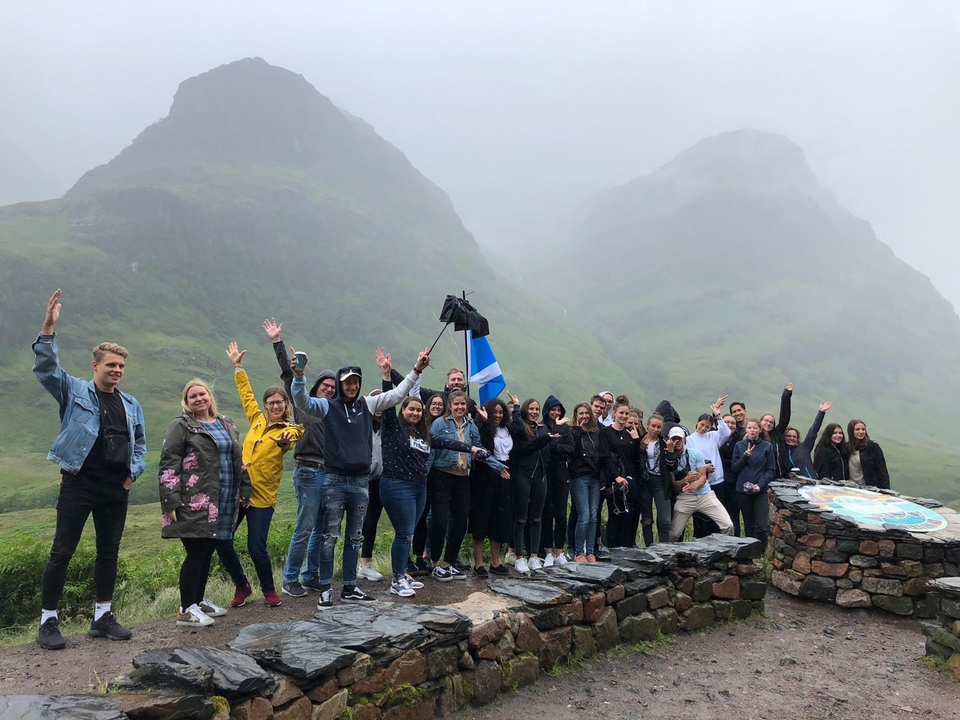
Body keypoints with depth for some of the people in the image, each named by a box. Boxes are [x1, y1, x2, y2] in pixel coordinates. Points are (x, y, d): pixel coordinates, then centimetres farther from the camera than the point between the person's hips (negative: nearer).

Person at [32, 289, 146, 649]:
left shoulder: (131, 404, 14)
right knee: (62, 552, 0)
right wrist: (48, 329, -24)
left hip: (116, 489, 5)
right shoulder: (74, 391, 2)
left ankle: (103, 617, 22)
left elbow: (140, 442, 20)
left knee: (109, 552, 11)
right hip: (79, 485, -5)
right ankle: (48, 622, 10)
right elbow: (46, 368, -13)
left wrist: (133, 473, 7)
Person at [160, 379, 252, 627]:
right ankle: (186, 610, 2)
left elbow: (238, 459, 21)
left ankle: (199, 601, 25)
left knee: (207, 552, 13)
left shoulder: (226, 424, 16)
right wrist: (171, 501, -16)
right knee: (196, 553, -6)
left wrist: (245, 489, 15)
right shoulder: (181, 426, -3)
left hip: (224, 504, 6)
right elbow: (168, 465, -9)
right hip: (195, 503, -6)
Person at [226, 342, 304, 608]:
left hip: (262, 496, -5)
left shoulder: (288, 429, -5)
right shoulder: (258, 420, 9)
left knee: (256, 548, -5)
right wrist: (238, 366, 25)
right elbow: (246, 394, 22)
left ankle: (269, 591, 18)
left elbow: (291, 439, -30)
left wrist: (286, 441, -53)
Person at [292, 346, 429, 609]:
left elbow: (397, 394, 7)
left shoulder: (367, 404, 7)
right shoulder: (328, 406, -2)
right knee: (330, 537, 1)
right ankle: (325, 590, 9)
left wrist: (416, 370, -1)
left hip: (361, 482, 4)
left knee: (355, 537, 12)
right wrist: (298, 376, -36)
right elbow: (302, 401, -18)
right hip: (335, 481, -4)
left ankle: (349, 588, 22)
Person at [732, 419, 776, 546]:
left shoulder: (767, 446, -1)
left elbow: (771, 470, -1)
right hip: (743, 490, 2)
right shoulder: (739, 445, 4)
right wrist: (745, 456, -14)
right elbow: (735, 467, 2)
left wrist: (760, 485, -13)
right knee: (748, 525, 10)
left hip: (761, 491, -2)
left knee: (761, 526, -8)